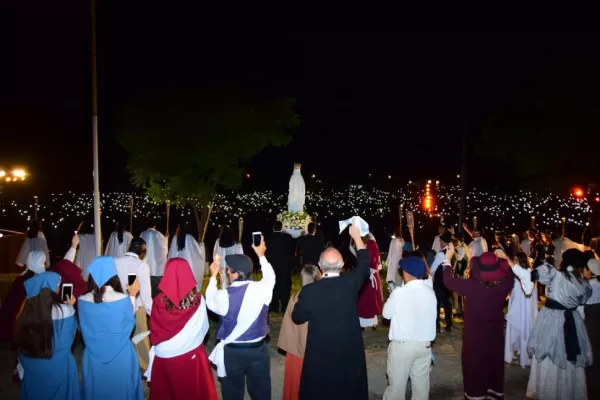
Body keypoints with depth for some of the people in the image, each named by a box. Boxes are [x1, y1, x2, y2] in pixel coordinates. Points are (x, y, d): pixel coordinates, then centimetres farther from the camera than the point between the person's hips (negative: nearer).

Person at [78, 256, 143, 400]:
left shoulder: (83, 301, -11)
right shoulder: (124, 299, -19)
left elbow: (85, 329, 5)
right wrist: (132, 296, 5)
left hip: (94, 356, 3)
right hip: (121, 356, -2)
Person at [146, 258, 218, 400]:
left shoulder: (159, 301, -14)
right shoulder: (197, 299, -15)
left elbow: (154, 333, -3)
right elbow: (204, 327, -3)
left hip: (164, 356, 1)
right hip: (192, 355, 0)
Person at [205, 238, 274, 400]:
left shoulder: (224, 296, -18)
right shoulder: (262, 289, -15)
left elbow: (210, 302, 6)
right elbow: (270, 277, 8)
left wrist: (213, 276, 15)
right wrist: (261, 256, 20)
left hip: (232, 351, -1)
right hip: (258, 349, 2)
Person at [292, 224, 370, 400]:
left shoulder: (309, 291, -19)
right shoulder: (351, 282, -16)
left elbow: (297, 318, -4)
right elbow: (364, 263, 4)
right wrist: (357, 236, 15)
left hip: (319, 351, -1)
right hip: (350, 349, 2)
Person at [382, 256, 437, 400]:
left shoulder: (399, 292, -16)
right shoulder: (430, 292, -2)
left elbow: (387, 313, -4)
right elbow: (432, 315, 6)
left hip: (402, 344, -4)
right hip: (424, 343, 5)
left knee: (397, 382, 8)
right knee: (421, 382, 15)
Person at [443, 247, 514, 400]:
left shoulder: (472, 286, -28)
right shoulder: (505, 284, -17)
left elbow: (448, 281, -19)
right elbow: (510, 274, 7)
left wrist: (448, 258, -11)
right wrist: (502, 259, 14)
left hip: (474, 335, -4)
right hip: (496, 333, 4)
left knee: (475, 366, 14)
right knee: (495, 365, 21)